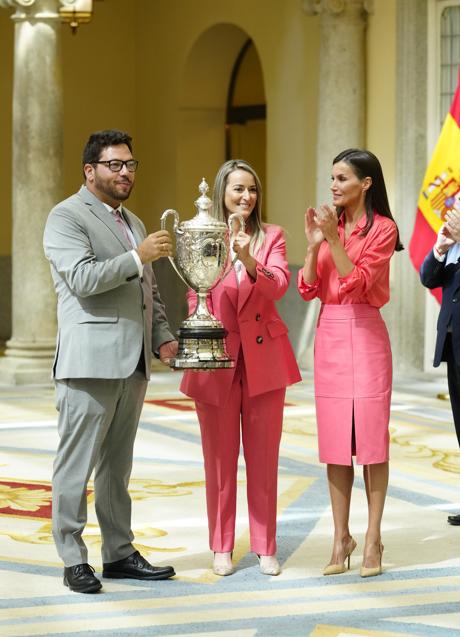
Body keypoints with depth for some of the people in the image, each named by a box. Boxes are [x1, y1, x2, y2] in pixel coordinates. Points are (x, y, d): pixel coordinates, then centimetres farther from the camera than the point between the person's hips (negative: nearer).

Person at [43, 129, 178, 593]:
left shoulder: (133, 223, 22)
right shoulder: (66, 217, -4)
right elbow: (83, 278, -18)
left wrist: (163, 336, 11)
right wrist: (138, 257, -20)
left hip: (133, 363, 8)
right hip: (90, 361, -8)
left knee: (117, 464, 12)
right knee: (77, 464, -4)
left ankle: (119, 552, 17)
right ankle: (73, 560, 1)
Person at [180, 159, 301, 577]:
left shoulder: (271, 236, 4)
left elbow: (278, 287, -10)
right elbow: (194, 299, 4)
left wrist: (250, 262, -27)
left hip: (263, 356, 1)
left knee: (264, 457, 5)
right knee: (220, 458, 6)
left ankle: (266, 547, 13)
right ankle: (222, 547, 14)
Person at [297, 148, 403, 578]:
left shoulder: (382, 229, -5)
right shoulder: (330, 224, 10)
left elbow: (356, 282, -15)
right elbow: (308, 290, 5)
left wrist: (334, 239, -20)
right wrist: (313, 245, -7)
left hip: (365, 336, -5)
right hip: (329, 336, 5)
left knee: (371, 438, -1)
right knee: (334, 442, 6)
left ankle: (373, 538, 5)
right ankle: (341, 537, 12)